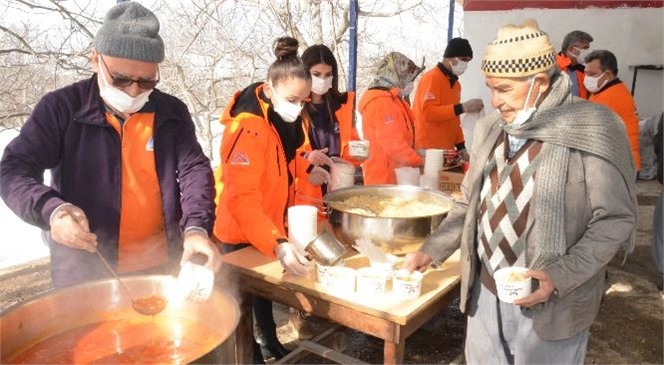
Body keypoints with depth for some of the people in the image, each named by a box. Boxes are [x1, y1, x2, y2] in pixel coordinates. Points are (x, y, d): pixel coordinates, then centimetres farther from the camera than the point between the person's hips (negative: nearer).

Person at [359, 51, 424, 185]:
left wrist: (415, 156, 6)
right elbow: (394, 147, -24)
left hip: (394, 175, 10)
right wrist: (419, 162, -12)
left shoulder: (392, 98, 14)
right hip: (383, 178, -10)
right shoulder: (381, 101, -19)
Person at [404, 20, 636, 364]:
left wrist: (561, 277, -22)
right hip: (485, 292, 5)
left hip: (550, 303, -5)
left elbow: (615, 219, -12)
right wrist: (431, 250, 2)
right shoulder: (490, 128, 3)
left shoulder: (591, 131, -14)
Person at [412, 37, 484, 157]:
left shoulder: (456, 84, 15)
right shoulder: (432, 78, -10)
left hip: (447, 149, 8)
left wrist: (461, 146, 10)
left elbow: (453, 120, 17)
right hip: (429, 149, -8)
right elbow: (429, 112, -21)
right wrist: (463, 107, -22)